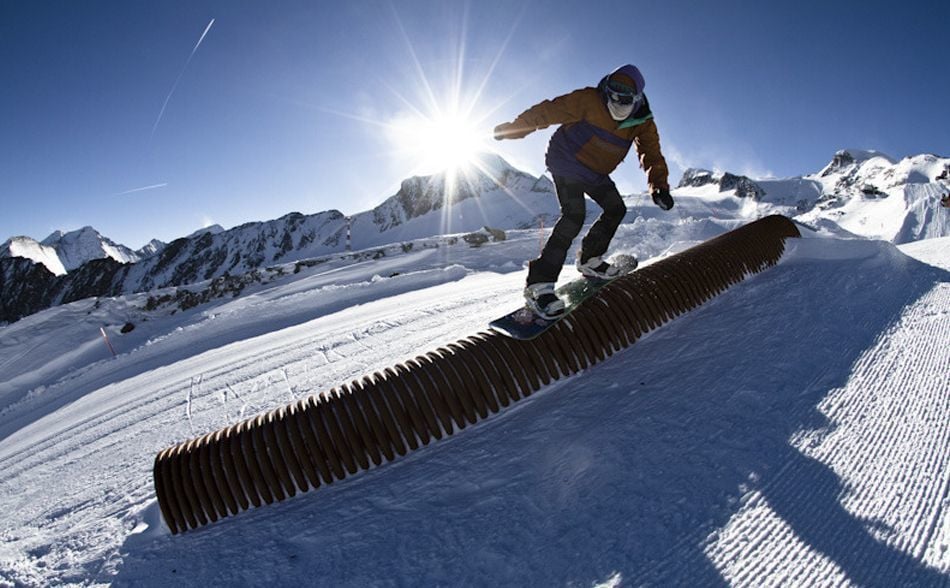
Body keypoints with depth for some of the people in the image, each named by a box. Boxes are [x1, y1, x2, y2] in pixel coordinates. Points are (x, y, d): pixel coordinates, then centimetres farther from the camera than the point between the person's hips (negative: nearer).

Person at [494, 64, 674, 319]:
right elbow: (548, 111, -18)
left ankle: (589, 259, 24)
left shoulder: (642, 122, -5)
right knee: (574, 215, -24)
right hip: (567, 162, -7)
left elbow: (652, 154, -4)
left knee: (616, 209, 7)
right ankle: (539, 284, -28)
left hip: (595, 173, 7)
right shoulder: (588, 101, -21)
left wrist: (660, 186, -20)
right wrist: (512, 129, -16)